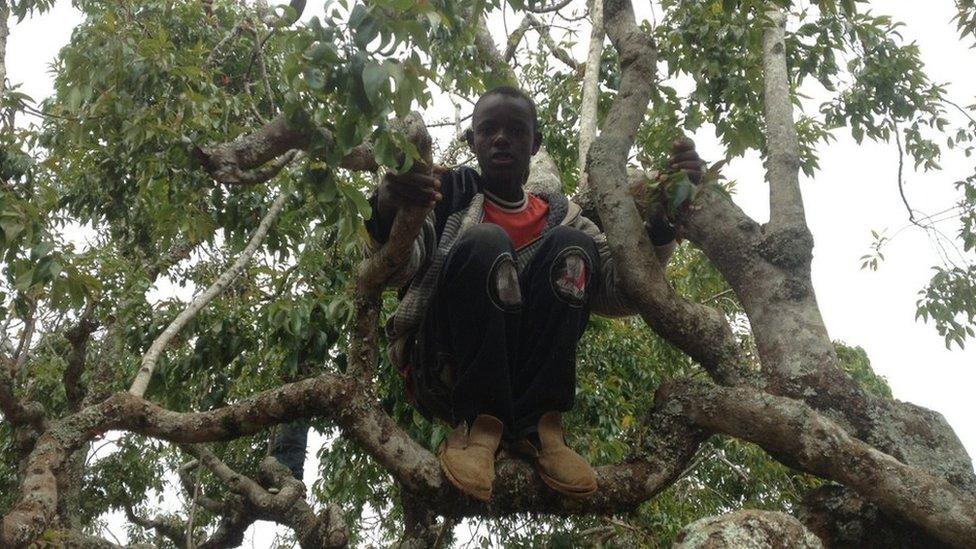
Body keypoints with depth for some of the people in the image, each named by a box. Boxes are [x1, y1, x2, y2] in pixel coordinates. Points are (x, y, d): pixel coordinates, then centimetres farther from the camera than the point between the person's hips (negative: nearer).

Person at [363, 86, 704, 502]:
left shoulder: (558, 216, 16)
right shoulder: (450, 192, 9)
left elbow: (620, 294, 3)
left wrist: (662, 214, -10)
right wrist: (388, 212, -32)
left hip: (522, 380, 3)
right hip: (445, 370, -2)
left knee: (571, 248, -15)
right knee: (486, 243, -24)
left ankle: (536, 425, -21)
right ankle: (476, 424, -25)